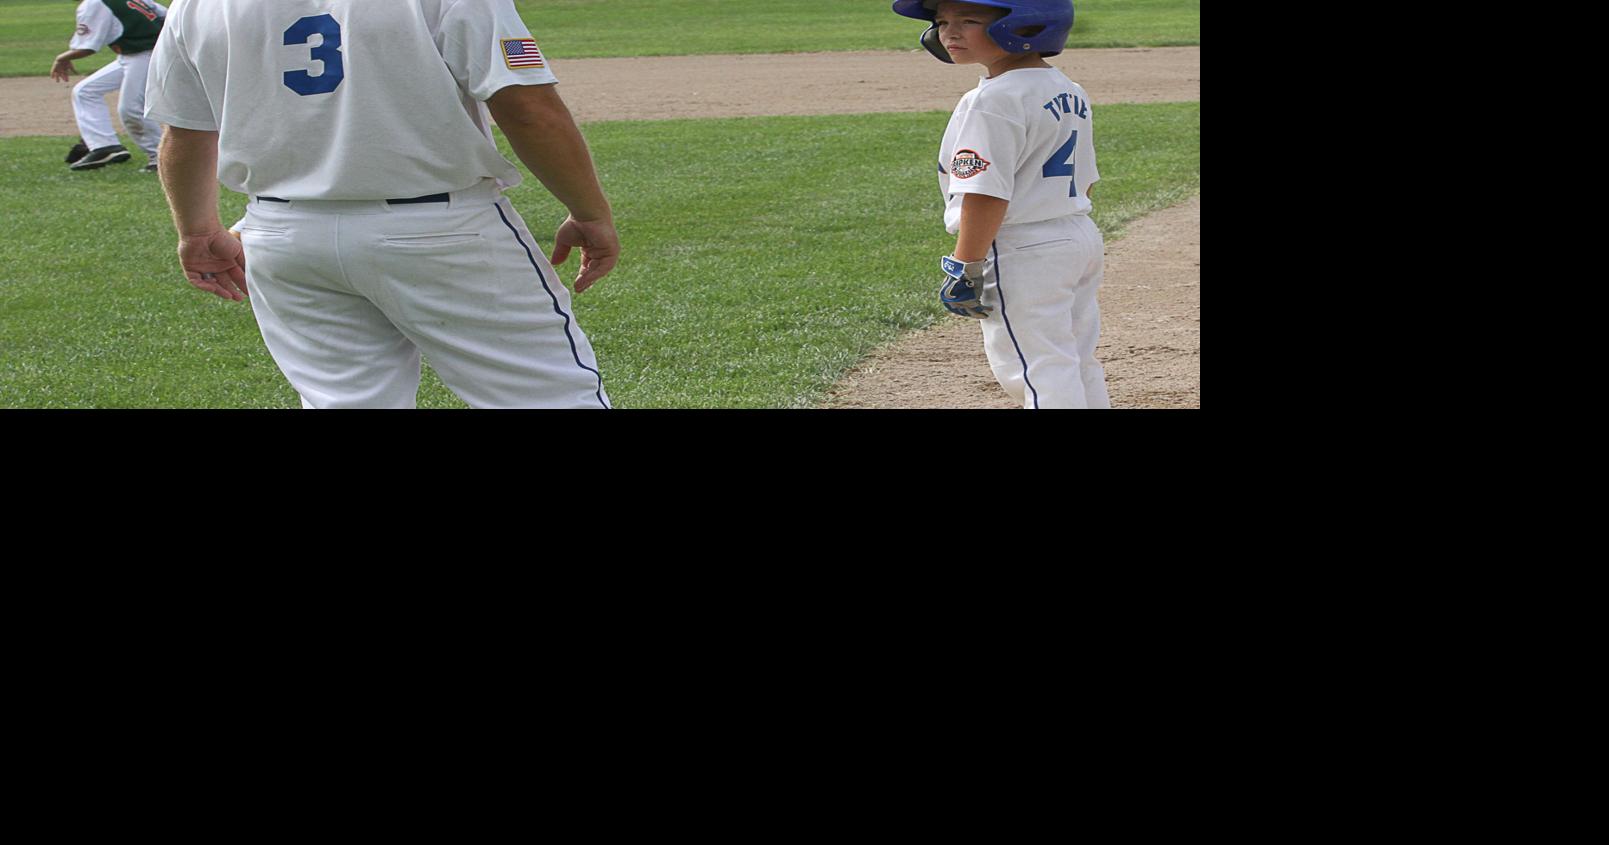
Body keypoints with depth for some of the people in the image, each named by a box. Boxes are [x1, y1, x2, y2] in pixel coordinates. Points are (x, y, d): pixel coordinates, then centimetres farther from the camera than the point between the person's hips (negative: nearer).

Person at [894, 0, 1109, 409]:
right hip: (1082, 237, 10)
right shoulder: (1070, 92, 12)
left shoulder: (994, 101, -19)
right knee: (1076, 361, 20)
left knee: (1040, 367, -8)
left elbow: (987, 194, -23)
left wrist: (965, 267, -19)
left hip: (1022, 251, -10)